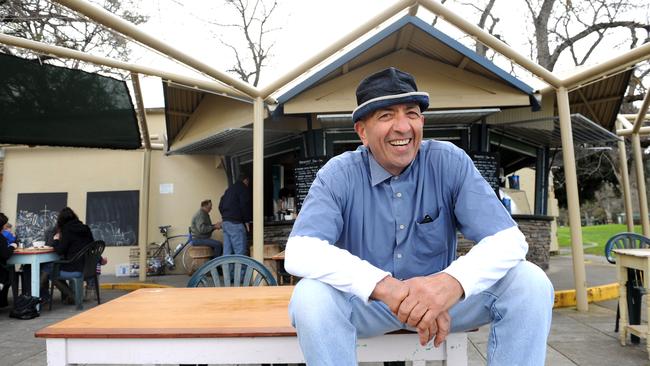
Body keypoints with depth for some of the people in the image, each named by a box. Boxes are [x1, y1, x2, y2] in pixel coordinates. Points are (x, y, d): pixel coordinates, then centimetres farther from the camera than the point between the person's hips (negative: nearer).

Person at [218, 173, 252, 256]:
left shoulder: (229, 189, 22)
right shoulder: (243, 189, -4)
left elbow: (220, 206, 21)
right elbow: (244, 206, -14)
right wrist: (246, 221, -7)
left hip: (225, 222, 9)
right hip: (235, 223, -9)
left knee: (227, 251, 9)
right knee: (240, 252, -9)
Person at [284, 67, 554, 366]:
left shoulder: (450, 162, -10)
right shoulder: (339, 175, -13)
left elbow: (508, 239, -17)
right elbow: (300, 252, -27)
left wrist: (452, 282, -40)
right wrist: (385, 286, -42)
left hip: (442, 298, 2)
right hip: (366, 303, -1)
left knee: (530, 281, -20)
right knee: (311, 295, -31)